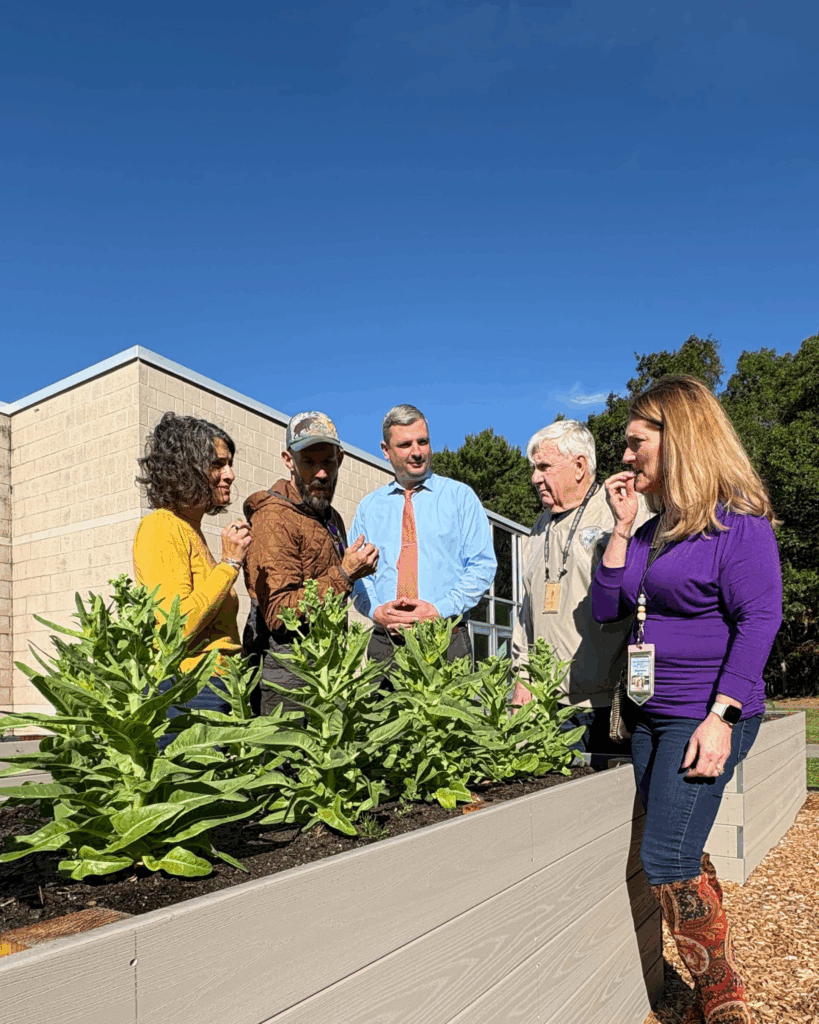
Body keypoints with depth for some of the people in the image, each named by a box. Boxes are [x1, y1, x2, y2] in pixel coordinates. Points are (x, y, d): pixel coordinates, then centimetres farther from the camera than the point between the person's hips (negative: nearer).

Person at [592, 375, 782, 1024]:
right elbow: (606, 608, 9)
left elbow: (759, 617, -16)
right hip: (649, 716, 8)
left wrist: (720, 716, -22)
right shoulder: (653, 529, 12)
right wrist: (623, 527, 1)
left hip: (704, 718, -8)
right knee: (682, 858, 13)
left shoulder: (737, 520, -11)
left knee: (666, 860, -7)